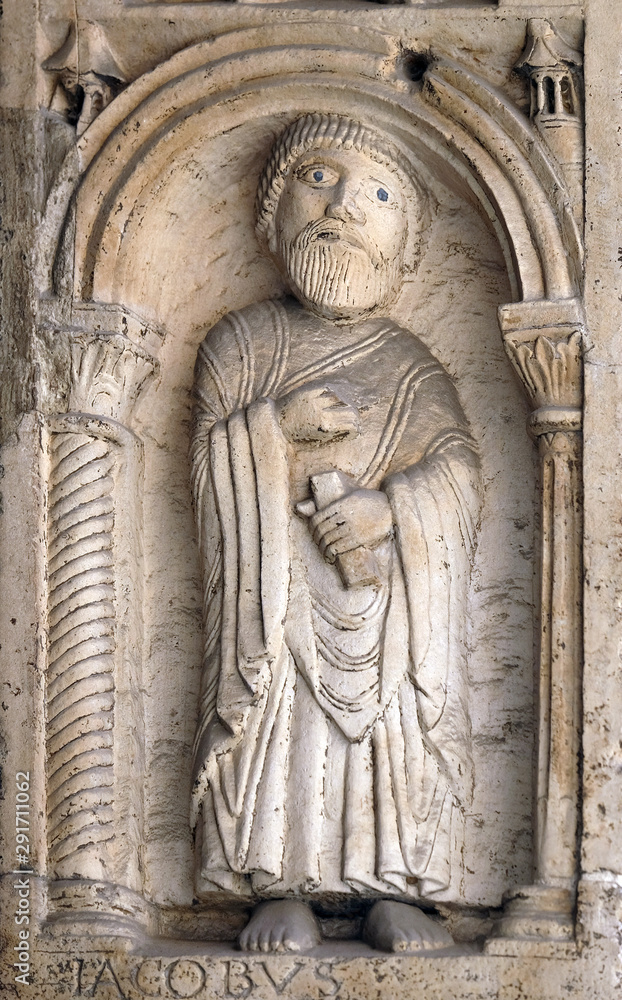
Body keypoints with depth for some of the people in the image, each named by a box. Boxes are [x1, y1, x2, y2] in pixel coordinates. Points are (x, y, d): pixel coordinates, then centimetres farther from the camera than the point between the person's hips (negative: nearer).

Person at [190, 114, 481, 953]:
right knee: (279, 717, -13)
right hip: (278, 582, -1)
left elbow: (457, 467, -1)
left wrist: (390, 509, -19)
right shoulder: (241, 343, 12)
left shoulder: (412, 369, 12)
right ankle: (284, 889, -10)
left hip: (390, 583, 1)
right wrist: (276, 425, -15)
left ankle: (394, 890, -4)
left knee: (395, 719, -9)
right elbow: (210, 453, 3)